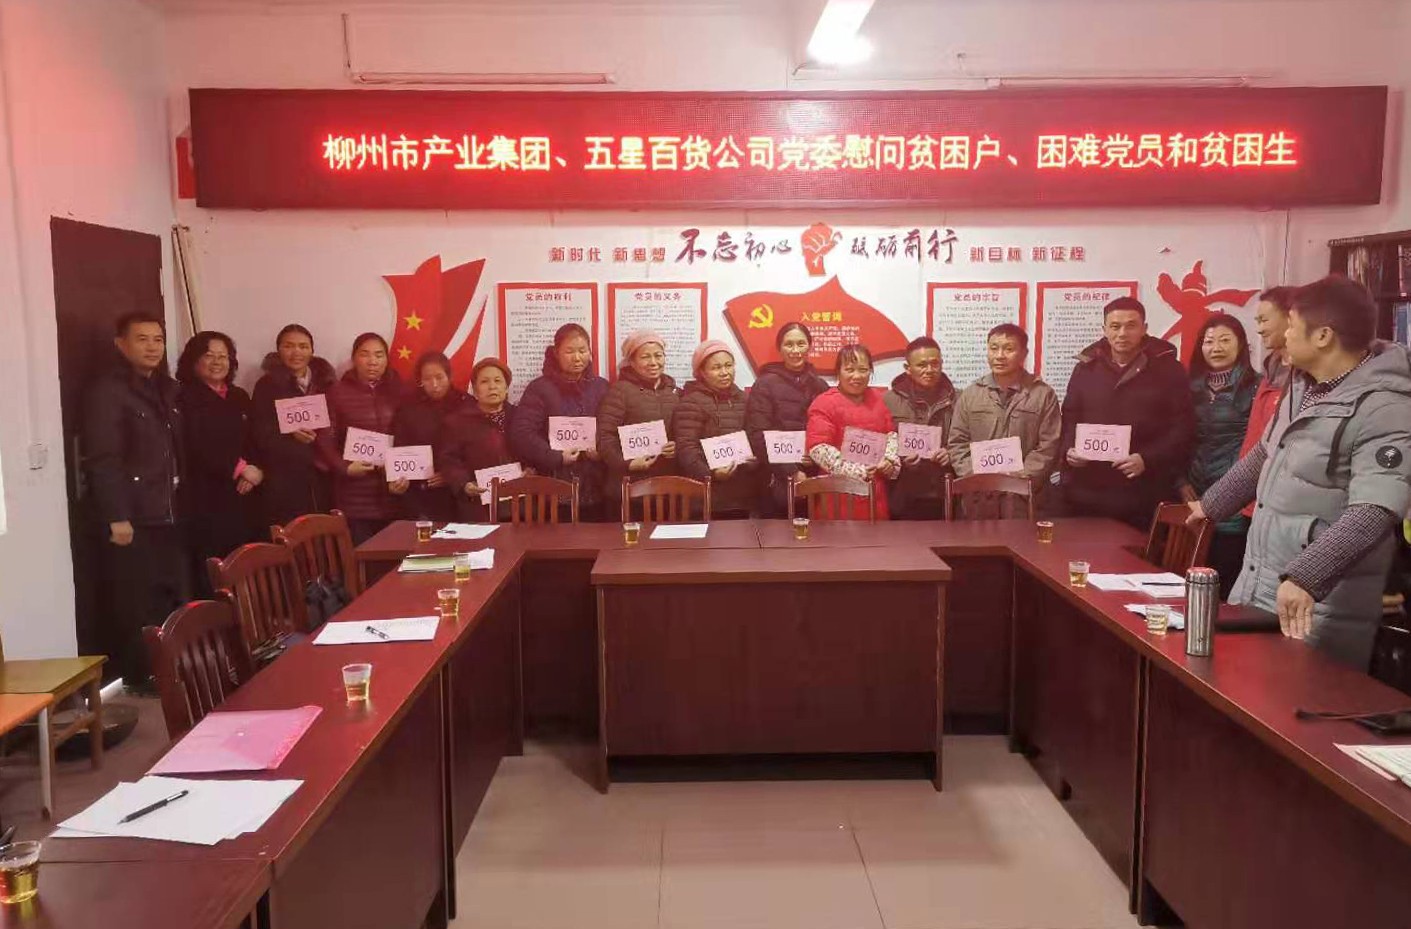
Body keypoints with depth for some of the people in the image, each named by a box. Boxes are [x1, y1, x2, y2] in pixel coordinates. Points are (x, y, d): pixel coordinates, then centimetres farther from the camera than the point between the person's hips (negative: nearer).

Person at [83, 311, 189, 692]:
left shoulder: (166, 388, 16)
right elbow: (102, 459, -15)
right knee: (136, 603, 0)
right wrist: (116, 517, -19)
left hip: (167, 514, 7)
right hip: (133, 517, -7)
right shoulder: (106, 390, -8)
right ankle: (139, 676, 11)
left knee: (176, 597, 8)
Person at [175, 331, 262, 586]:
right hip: (206, 500, -6)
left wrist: (257, 470, -5)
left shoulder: (240, 397, 18)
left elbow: (255, 440, 15)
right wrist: (241, 469, -11)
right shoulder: (184, 399, -3)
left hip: (243, 499, 6)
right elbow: (196, 447, -13)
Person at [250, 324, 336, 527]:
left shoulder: (325, 381, 13)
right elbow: (260, 434, -4)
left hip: (322, 480, 3)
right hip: (283, 483, -3)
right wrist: (290, 434, -18)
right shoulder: (267, 385, 2)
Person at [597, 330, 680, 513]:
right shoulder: (620, 390, -5)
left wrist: (678, 448, -2)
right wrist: (626, 464, -23)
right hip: (630, 486, -5)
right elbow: (604, 436, -11)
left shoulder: (673, 391, 13)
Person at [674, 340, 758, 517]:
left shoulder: (742, 399, 16)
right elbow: (686, 448, -16)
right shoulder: (691, 403, -7)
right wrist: (710, 473, -30)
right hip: (708, 497, -7)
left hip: (742, 495, 7)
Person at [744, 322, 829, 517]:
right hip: (779, 484, -4)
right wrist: (791, 472, -16)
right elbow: (759, 436, -10)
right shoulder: (765, 384, -2)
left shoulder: (820, 386, 13)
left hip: (815, 481, 4)